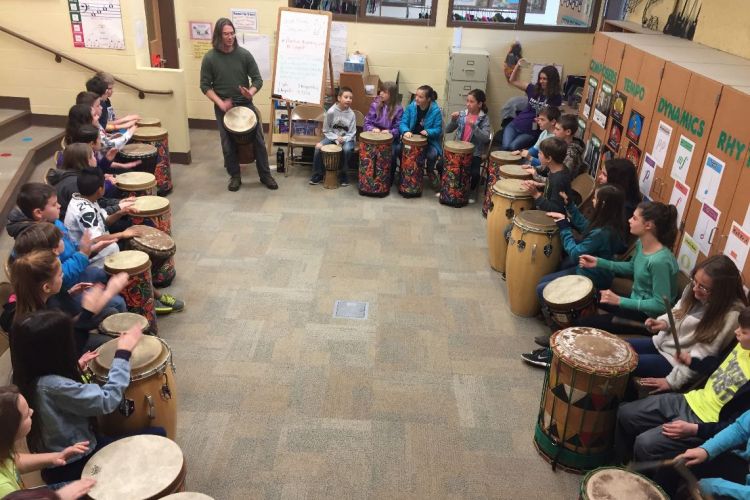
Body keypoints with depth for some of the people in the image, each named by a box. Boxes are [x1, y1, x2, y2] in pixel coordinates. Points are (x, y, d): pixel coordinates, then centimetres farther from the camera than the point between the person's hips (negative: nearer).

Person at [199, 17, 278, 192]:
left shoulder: (244, 54, -6)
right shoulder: (209, 58, -8)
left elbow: (257, 79, -2)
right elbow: (205, 86, -5)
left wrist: (251, 92, -23)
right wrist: (220, 103, -18)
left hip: (245, 104, 1)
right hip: (223, 107, -1)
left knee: (258, 140, 3)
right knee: (228, 144, 5)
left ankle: (265, 175, 17)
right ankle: (235, 177, 23)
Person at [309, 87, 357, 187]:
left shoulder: (351, 114, -9)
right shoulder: (331, 112, -11)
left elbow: (352, 133, -4)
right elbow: (326, 130, -5)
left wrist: (343, 139, -23)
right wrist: (336, 139, -19)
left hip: (346, 138, -1)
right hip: (332, 137, 1)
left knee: (347, 149, -35)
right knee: (318, 147, -25)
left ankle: (343, 175, -12)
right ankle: (318, 175, -6)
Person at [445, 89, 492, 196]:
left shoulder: (484, 118, -5)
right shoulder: (462, 114, 3)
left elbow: (485, 138, -18)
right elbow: (447, 130, 3)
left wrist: (474, 126, -30)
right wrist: (453, 120, -15)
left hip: (474, 153, -3)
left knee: (474, 173, -26)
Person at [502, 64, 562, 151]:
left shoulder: (556, 98, -4)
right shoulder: (533, 89, 4)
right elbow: (513, 81, 11)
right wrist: (518, 66, -3)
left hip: (531, 132, -2)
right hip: (515, 125, 3)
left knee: (512, 147, -27)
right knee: (505, 146, -22)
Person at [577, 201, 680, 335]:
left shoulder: (660, 261, -32)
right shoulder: (641, 243, -5)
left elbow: (661, 305, -28)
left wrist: (620, 301, -28)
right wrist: (599, 262, 3)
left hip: (649, 317, -9)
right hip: (637, 301, 9)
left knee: (583, 324, -9)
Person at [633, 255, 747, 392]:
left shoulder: (731, 314, -26)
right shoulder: (693, 289, -8)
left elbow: (703, 354, -23)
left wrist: (672, 381, -20)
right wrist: (663, 322, -12)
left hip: (679, 363, -7)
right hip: (662, 342, 7)